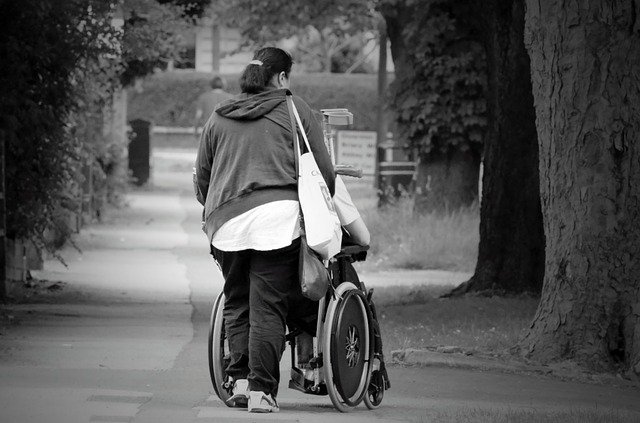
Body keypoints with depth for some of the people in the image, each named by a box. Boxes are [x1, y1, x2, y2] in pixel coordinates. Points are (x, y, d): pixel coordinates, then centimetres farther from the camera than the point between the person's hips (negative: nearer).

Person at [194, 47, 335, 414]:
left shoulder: (219, 118, 17)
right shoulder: (294, 110, 7)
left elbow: (202, 175, 22)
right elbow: (324, 170, 6)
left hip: (226, 220, 4)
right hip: (278, 215, -4)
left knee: (236, 304, 15)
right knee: (269, 307, -5)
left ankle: (241, 379, 9)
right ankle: (262, 389, -9)